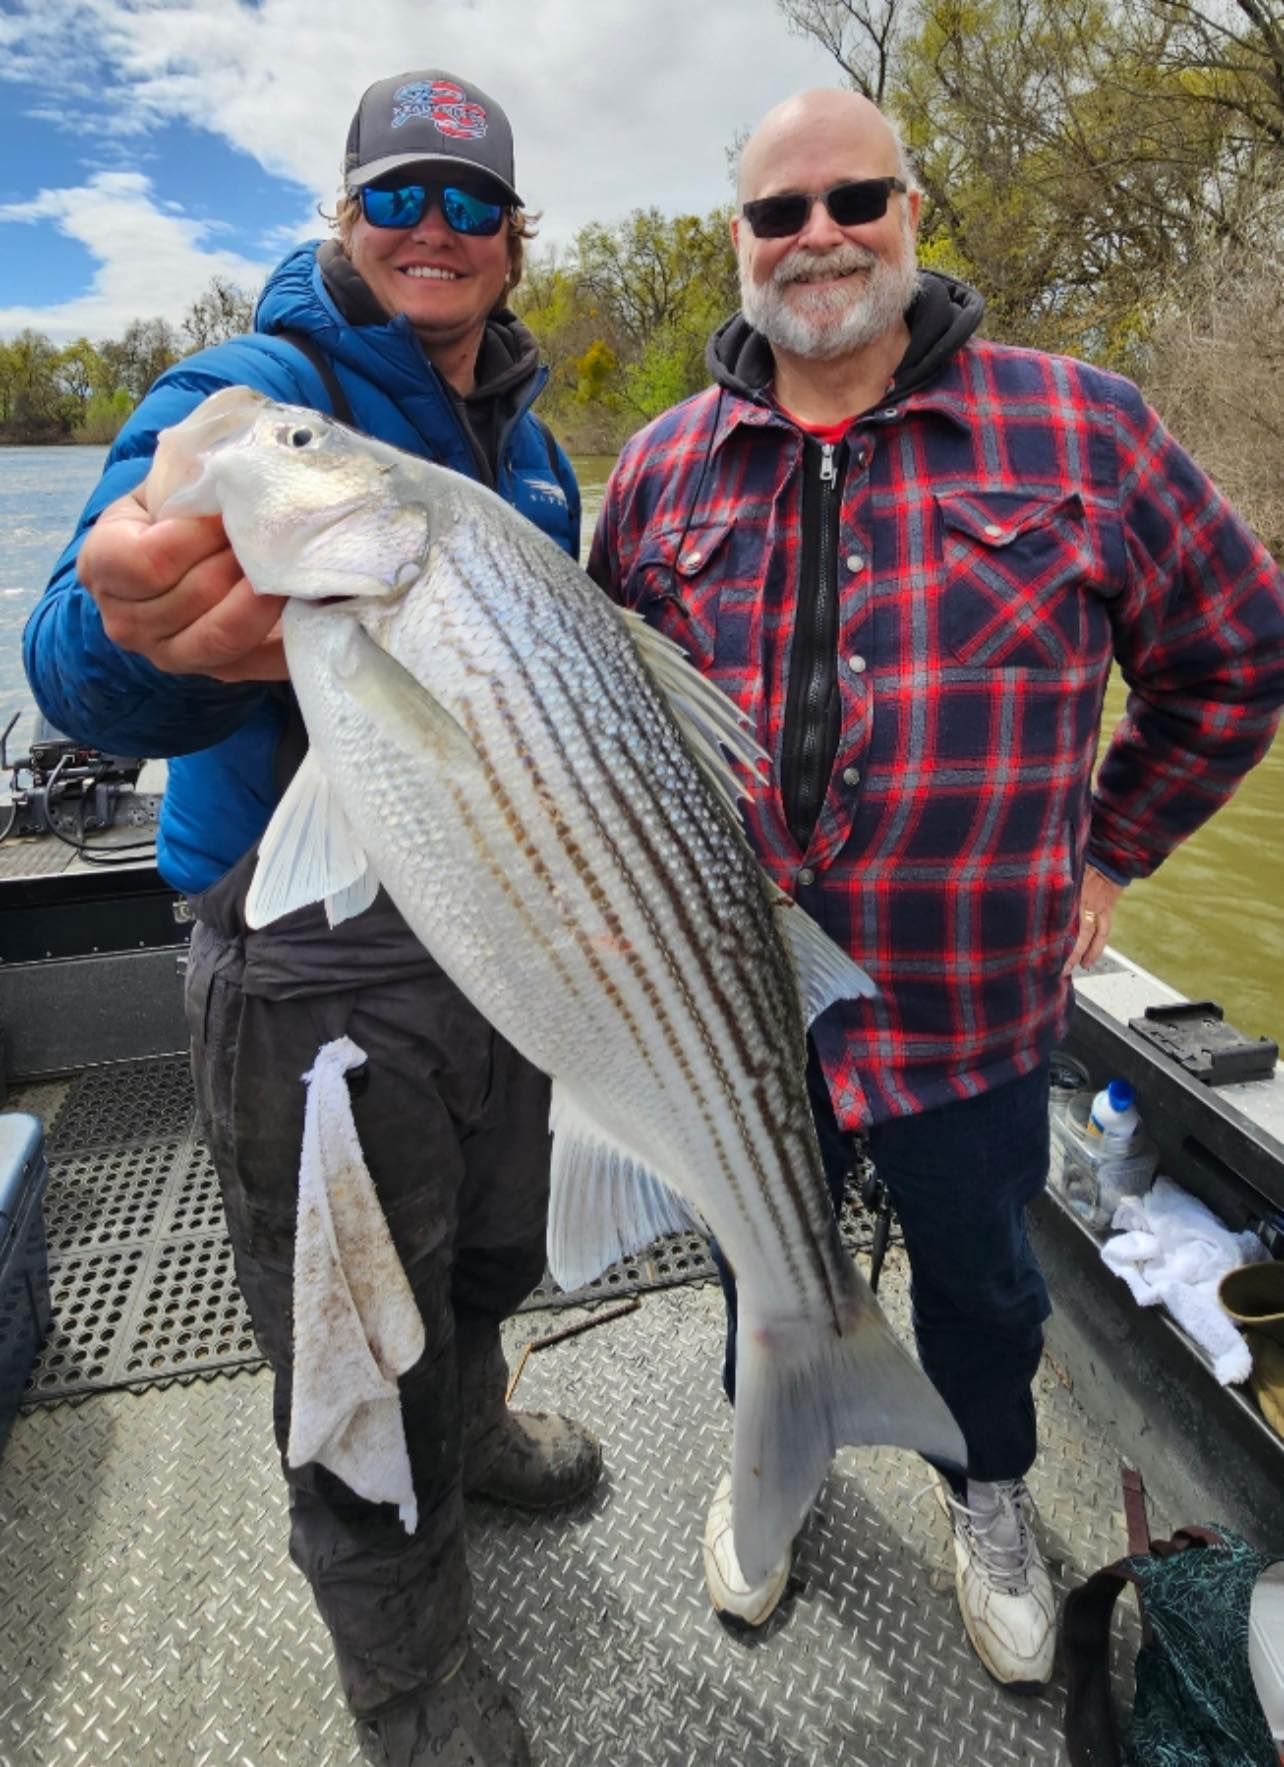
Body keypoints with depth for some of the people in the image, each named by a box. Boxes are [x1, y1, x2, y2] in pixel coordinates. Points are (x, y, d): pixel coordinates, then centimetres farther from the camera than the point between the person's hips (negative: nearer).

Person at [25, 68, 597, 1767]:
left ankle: (471, 1429, 59)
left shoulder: (529, 436, 12)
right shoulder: (243, 393, -11)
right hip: (317, 963, -6)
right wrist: (140, 639, -49)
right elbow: (85, 669, -25)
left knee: (490, 1248, 27)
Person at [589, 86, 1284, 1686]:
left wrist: (1106, 847, 3)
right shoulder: (667, 467, 1)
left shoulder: (1073, 427, -6)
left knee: (981, 1277, 22)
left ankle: (990, 1490, 56)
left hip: (974, 1010, -1)